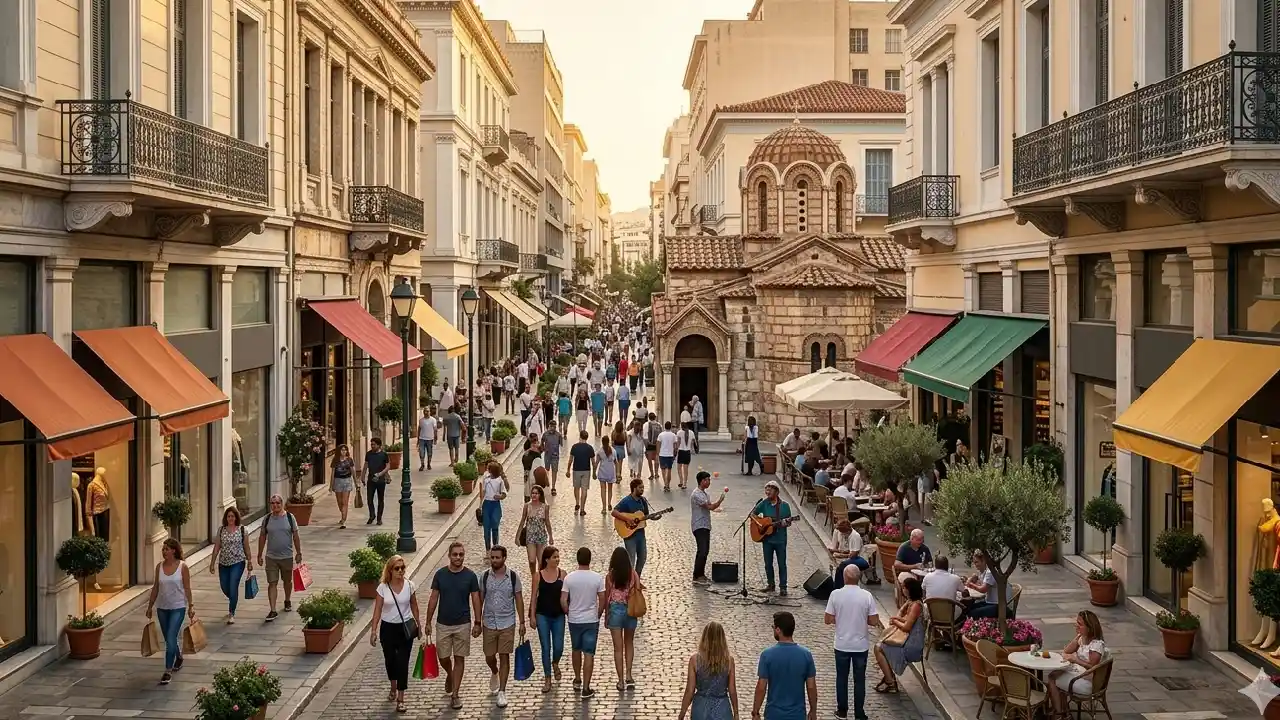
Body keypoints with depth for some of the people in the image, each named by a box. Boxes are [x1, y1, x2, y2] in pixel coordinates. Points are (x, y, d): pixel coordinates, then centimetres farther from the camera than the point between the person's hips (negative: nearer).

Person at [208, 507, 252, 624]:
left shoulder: (242, 529, -3)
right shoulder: (221, 530, 4)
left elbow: (246, 547, 1)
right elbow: (217, 547, 6)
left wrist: (249, 562, 2)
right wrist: (212, 562, 3)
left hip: (237, 563, -4)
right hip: (223, 563, 4)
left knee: (233, 587, -11)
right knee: (224, 588, 9)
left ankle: (231, 614, 1)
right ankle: (233, 602, 42)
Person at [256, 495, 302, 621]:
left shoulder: (289, 517, -4)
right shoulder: (267, 519, -1)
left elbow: (296, 537, 1)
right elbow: (262, 537, 7)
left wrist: (298, 553, 0)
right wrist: (260, 555, 6)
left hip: (287, 556, 0)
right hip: (271, 557, 0)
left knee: (287, 581, 17)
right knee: (272, 583, -5)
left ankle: (287, 601, 41)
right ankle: (273, 611, -6)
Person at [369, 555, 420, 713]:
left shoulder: (409, 585, -7)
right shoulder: (383, 587, -10)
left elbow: (414, 606, 4)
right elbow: (377, 610, -6)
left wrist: (418, 625, 8)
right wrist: (373, 630, -9)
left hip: (405, 628, -1)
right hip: (388, 628, 1)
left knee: (402, 662, -4)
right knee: (390, 659, 16)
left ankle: (400, 699, 2)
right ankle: (393, 688, 43)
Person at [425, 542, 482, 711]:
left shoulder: (470, 576, -6)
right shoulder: (440, 574, -4)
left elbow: (475, 600, -1)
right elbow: (433, 599, 2)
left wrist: (477, 623, -4)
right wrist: (428, 622, 2)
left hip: (463, 624, -1)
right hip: (443, 624, 1)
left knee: (459, 659, 3)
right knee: (443, 657, 7)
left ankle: (454, 694, 11)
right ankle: (450, 675, 40)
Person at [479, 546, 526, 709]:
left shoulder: (513, 576, -7)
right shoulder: (485, 576, -3)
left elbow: (519, 600, 0)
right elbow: (480, 600, 5)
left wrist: (522, 622, -2)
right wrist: (478, 623, 4)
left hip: (507, 623, -2)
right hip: (489, 623, 2)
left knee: (504, 657, -1)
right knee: (489, 657, 10)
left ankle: (502, 692, 7)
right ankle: (494, 674, 43)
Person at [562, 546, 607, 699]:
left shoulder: (569, 578, -9)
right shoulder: (597, 578, -10)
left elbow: (563, 600, -8)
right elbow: (602, 600, -5)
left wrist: (568, 613, 9)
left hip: (574, 620, 2)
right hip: (591, 620, -1)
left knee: (576, 650, 21)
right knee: (589, 653, 1)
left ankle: (577, 680, 36)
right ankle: (586, 688, -1)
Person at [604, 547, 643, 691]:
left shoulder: (610, 576, -9)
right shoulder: (633, 574, -6)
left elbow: (607, 598, -4)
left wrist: (606, 617, 6)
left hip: (615, 610, -2)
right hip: (630, 610, 2)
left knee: (618, 648, 6)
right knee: (629, 644, 21)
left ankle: (621, 681, 9)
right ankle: (628, 676, 12)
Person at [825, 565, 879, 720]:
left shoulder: (836, 594, -12)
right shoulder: (866, 596, -12)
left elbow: (828, 620, -8)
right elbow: (874, 622, -10)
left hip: (842, 644, 0)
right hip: (861, 645, 0)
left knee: (842, 678, 15)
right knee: (859, 679, 11)